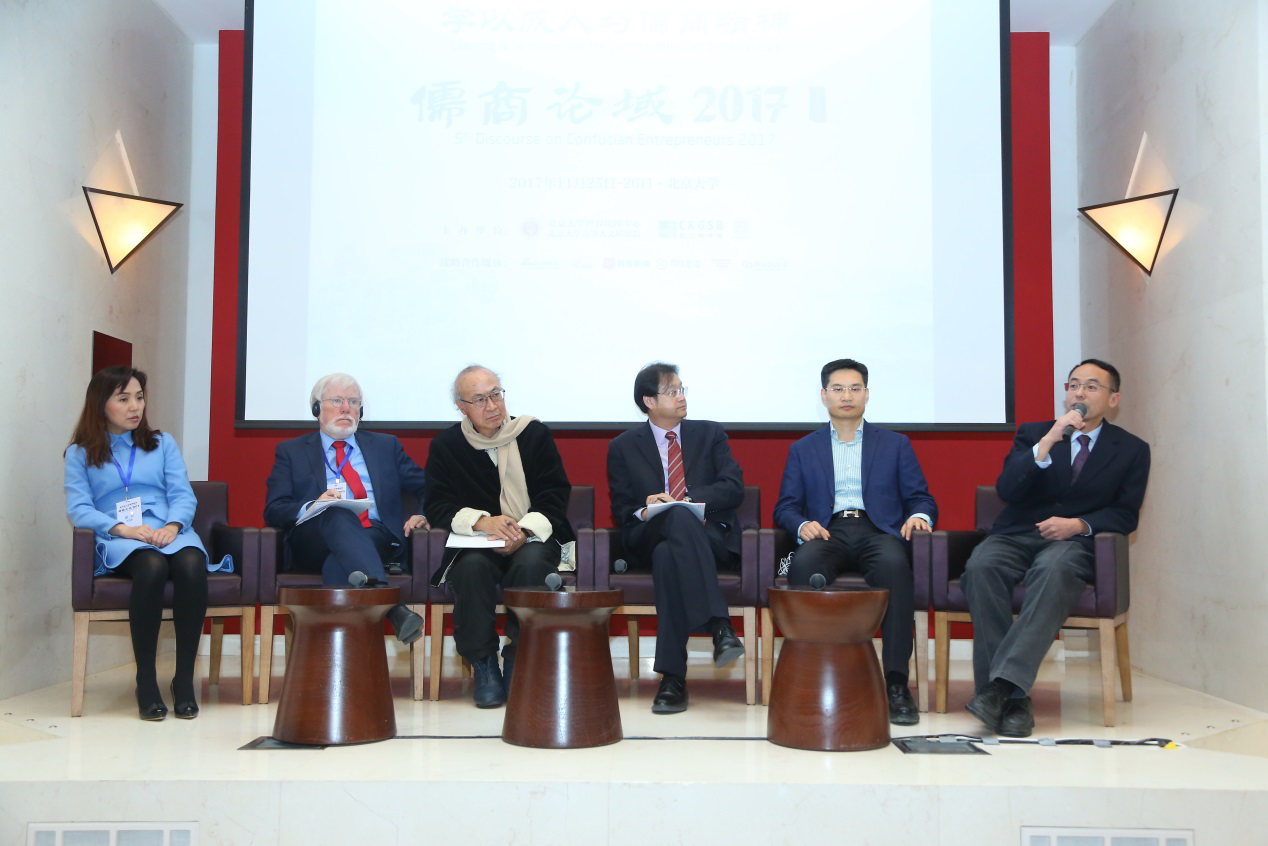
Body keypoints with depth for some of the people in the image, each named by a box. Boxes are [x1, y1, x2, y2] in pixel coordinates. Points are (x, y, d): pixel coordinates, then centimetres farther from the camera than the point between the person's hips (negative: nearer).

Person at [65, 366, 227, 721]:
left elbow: (183, 496, 11)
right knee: (152, 566, -39)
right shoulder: (79, 453, 17)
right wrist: (123, 529, -15)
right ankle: (145, 680, -29)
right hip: (117, 544, -2)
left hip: (169, 533, 2)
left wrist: (172, 526, -12)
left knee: (191, 565, -36)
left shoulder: (162, 444, 23)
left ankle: (184, 679, -28)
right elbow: (78, 509, 3)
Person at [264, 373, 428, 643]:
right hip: (313, 546, -2)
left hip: (377, 541, 2)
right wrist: (312, 507, -14)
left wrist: (424, 515, -2)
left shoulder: (386, 446, 24)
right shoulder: (291, 451, 19)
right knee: (337, 514, -37)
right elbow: (273, 510, 7)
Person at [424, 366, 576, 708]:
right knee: (472, 566, -34)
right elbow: (438, 505, -1)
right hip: (475, 545, 0)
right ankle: (482, 663, -18)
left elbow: (555, 496, 0)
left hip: (533, 540, 0)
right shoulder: (446, 446, 8)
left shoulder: (535, 434, 6)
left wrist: (525, 531, -19)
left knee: (531, 563, -34)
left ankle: (518, 660, -17)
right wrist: (481, 521, -21)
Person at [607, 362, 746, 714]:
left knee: (668, 555, -38)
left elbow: (733, 488, 2)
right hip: (648, 540, 0)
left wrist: (685, 499, -13)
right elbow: (621, 510, 10)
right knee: (679, 517, -39)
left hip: (710, 539, 1)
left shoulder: (710, 434, 16)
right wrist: (644, 513, -14)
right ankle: (719, 625, -49)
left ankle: (673, 677, -41)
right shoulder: (623, 447, 15)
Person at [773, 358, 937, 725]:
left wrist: (919, 516, -10)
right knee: (803, 565, -37)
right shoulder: (803, 450, 23)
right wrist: (803, 525, -10)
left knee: (894, 564, -38)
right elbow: (785, 507, 14)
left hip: (877, 532, 0)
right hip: (826, 533, 1)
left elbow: (920, 498, 15)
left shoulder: (895, 444, 22)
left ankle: (896, 682, -35)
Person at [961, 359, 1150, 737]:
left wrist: (1079, 524, -12)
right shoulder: (1033, 434, 14)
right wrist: (1048, 443, -13)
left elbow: (1125, 515, 7)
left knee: (1054, 570, -39)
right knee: (981, 566, -34)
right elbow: (1006, 489, -1)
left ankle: (1002, 685, -45)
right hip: (1016, 535, 2)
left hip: (1074, 542, -1)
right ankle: (1013, 699, -35)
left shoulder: (1132, 450, 14)